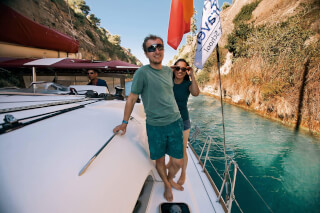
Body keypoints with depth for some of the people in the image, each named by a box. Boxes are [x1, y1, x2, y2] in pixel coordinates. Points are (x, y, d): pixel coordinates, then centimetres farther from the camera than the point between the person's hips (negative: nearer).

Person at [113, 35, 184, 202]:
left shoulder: (168, 71, 8)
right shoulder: (142, 73, -11)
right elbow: (132, 98, -7)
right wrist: (124, 122, -5)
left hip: (175, 122, 5)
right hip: (155, 126, -4)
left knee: (178, 162, 11)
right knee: (160, 160, 14)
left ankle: (170, 179, 46)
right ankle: (166, 185, 46)